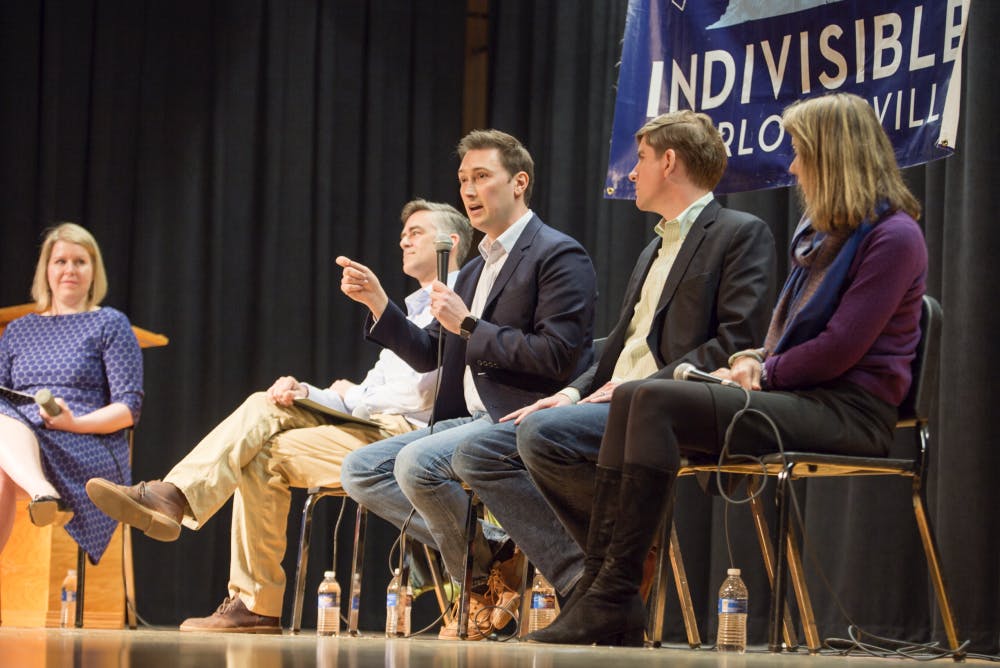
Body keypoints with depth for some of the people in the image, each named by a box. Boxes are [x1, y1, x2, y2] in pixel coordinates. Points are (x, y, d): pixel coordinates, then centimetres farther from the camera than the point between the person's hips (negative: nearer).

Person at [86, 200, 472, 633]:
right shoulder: (412, 309, 29)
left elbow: (415, 394, -16)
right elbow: (367, 393, 23)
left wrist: (351, 396, 3)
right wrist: (306, 393, 3)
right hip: (371, 425, 9)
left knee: (265, 454, -17)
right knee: (264, 408, -9)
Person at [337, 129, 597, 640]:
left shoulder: (558, 256, -7)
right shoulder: (475, 269, 22)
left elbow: (558, 357, -18)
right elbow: (429, 356, 22)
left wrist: (469, 326, -15)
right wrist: (378, 303, 9)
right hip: (473, 420, 10)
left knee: (416, 463, -30)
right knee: (360, 471, -1)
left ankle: (485, 579, -9)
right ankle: (484, 552, -7)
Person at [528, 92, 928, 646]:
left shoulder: (892, 236, -7)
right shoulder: (819, 233, 23)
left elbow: (840, 347, -15)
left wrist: (764, 372, -7)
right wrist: (753, 360, 5)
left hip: (849, 412, -9)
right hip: (800, 397, 9)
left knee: (658, 402, -25)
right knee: (631, 396, -9)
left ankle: (616, 596, -28)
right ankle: (603, 572, -20)